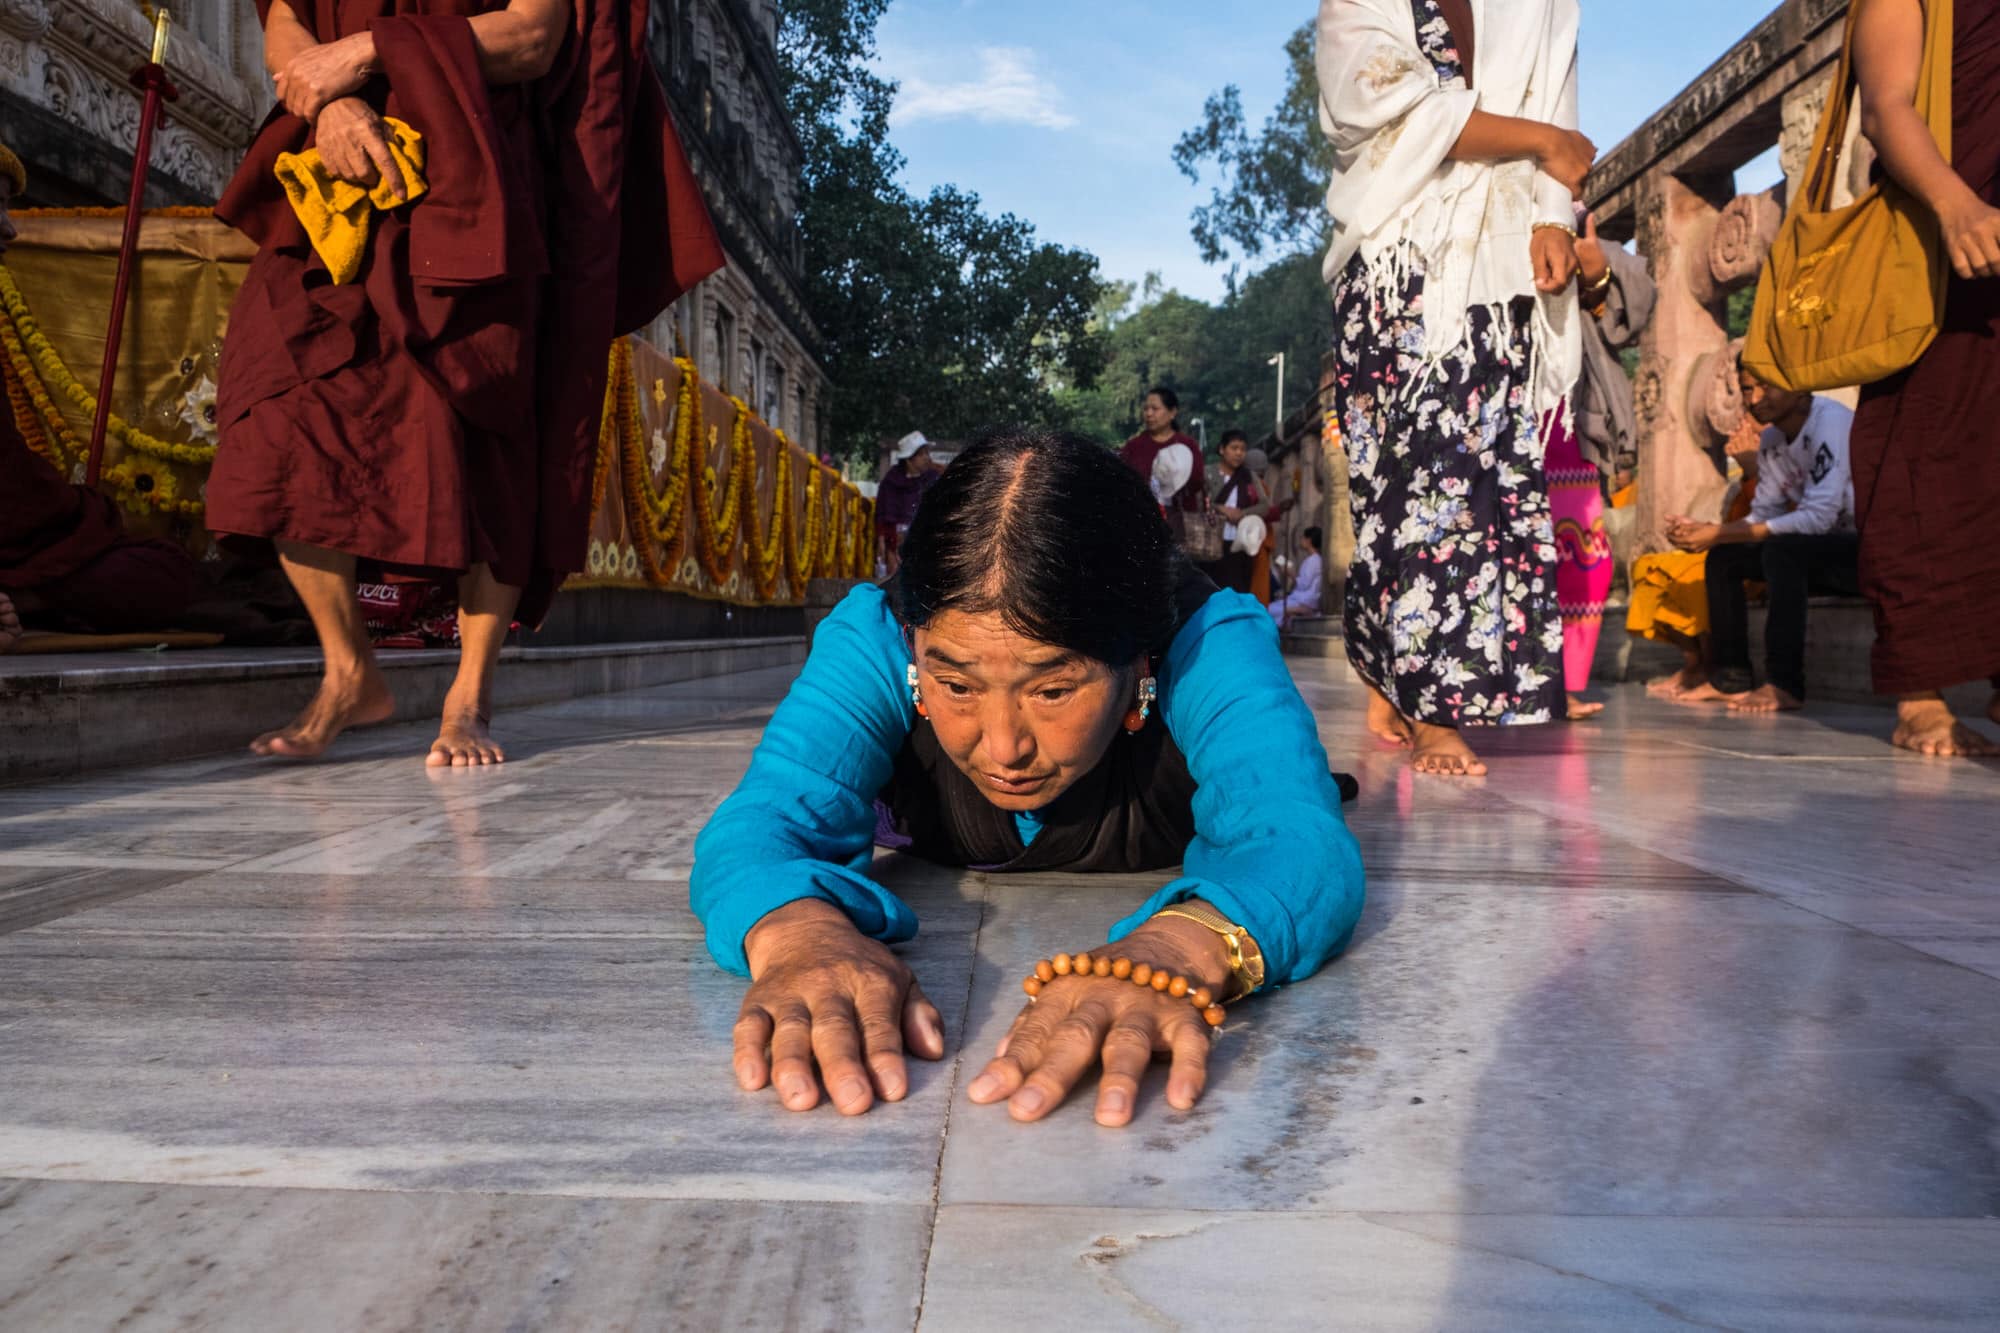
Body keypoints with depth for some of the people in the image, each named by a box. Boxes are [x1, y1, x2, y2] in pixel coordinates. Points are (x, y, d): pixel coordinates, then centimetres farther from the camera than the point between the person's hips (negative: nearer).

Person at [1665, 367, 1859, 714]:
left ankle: (1785, 686, -27)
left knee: (1782, 550, -32)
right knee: (1723, 558, 2)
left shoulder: (1832, 423, -20)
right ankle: (1731, 678, 2)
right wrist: (1703, 532, -11)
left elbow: (1817, 517, -28)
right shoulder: (1771, 441, 7)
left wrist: (1719, 533, -26)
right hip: (1832, 546, 9)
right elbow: (1764, 515, 8)